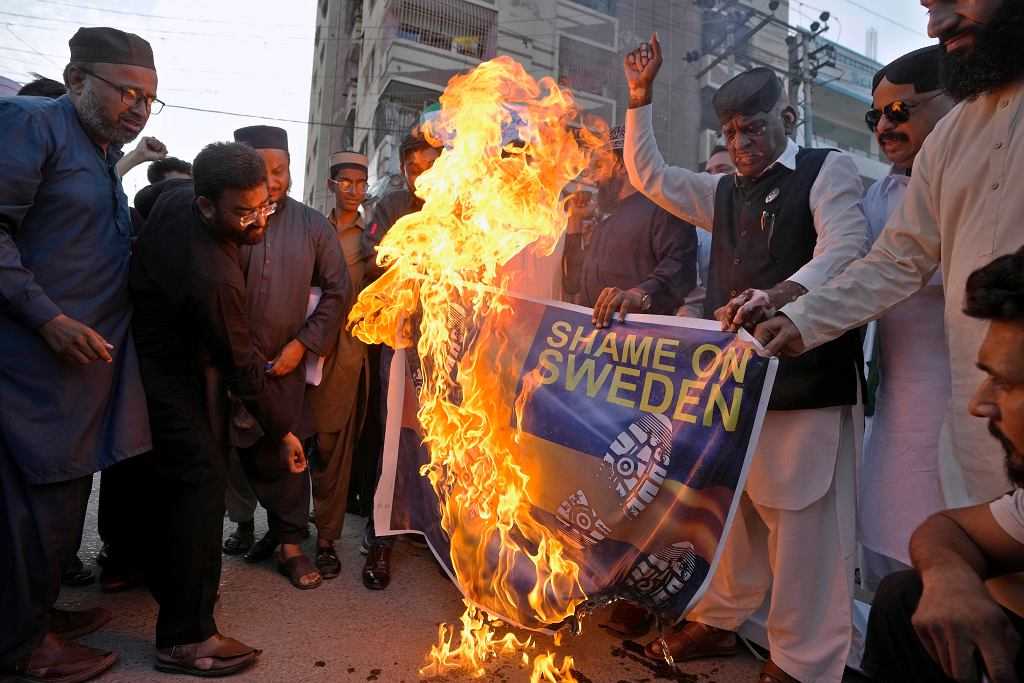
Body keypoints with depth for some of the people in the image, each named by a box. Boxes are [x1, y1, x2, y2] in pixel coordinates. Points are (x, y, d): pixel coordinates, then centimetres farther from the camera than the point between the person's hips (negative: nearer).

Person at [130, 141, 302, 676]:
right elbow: (243, 366, -25)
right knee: (200, 481, -8)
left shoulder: (174, 198, -9)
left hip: (149, 347, 10)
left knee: (165, 472, 22)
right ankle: (184, 636, -2)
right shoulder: (212, 278, -35)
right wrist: (282, 432, -13)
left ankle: (162, 574, 44)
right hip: (178, 377, -10)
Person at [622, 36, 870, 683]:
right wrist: (641, 96, 13)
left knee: (803, 521, -1)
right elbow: (650, 175, 20)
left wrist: (779, 294, -34)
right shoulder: (725, 192, 19)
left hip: (806, 375, -6)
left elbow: (843, 249, -15)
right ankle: (719, 620, 30)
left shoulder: (829, 170, 0)